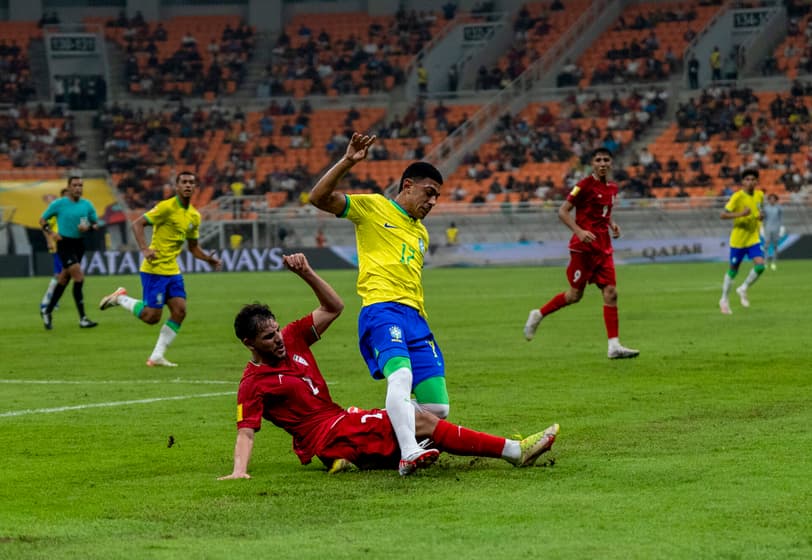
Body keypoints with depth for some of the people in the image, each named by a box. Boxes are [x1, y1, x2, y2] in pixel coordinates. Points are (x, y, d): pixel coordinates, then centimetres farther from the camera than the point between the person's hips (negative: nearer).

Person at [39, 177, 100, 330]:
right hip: (64, 244, -6)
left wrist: (88, 227, -11)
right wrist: (50, 233, -13)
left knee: (63, 280, 15)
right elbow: (42, 219, 4)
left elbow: (96, 224, 11)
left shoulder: (87, 205, 5)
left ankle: (47, 312, 31)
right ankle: (82, 319, -16)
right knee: (79, 277, -17)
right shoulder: (58, 204, -6)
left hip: (79, 244, 6)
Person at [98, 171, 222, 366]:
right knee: (151, 317, -9)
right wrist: (144, 249, -27)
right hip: (155, 269, -7)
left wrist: (209, 259, 3)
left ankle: (157, 357, 4)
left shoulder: (194, 216, 11)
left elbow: (193, 247, 21)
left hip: (172, 270, 7)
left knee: (180, 311, -4)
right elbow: (137, 224, -13)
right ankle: (121, 298, 17)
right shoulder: (167, 207, -12)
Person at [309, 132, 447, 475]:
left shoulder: (421, 233, 28)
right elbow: (319, 198, -5)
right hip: (381, 309, -7)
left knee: (438, 410, -2)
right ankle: (409, 454, -49)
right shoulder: (372, 207, 7)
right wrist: (347, 162, -15)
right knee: (401, 375, -35)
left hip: (415, 317, 7)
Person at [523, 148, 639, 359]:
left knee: (611, 293, -3)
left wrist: (612, 224, 7)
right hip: (584, 246, -6)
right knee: (575, 294, -1)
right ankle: (538, 315, 21)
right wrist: (579, 231, -23)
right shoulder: (585, 185, -10)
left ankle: (614, 346, -6)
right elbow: (563, 211, -10)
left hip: (603, 247, 6)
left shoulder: (612, 187, 12)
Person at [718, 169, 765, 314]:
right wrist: (740, 214, -30)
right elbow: (722, 215, -18)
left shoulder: (760, 195, 3)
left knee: (760, 265, -15)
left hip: (753, 238, 4)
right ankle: (724, 299, 25)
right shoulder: (737, 197, -15)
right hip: (738, 239, -4)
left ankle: (743, 289, 9)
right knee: (733, 270, 6)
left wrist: (761, 216, -1)